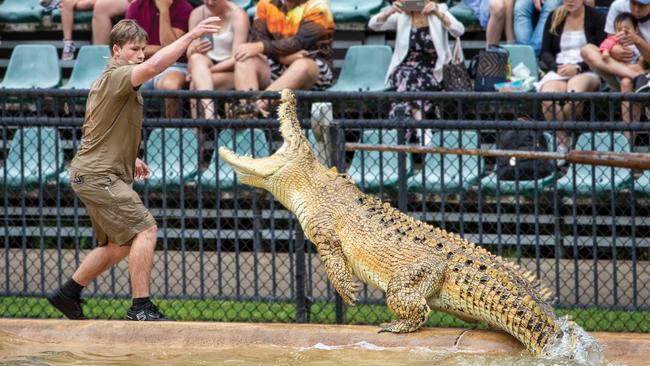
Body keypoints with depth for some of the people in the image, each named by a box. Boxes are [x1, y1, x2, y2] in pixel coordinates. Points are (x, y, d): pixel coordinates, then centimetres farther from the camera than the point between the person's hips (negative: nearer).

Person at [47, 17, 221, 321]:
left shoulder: (114, 81, 19)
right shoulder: (116, 77, -15)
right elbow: (154, 66, -34)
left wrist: (130, 159, 21)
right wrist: (191, 35, -35)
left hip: (96, 174, 11)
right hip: (98, 175, -11)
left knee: (118, 245, 16)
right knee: (144, 229, -17)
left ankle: (67, 294, 24)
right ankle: (141, 307, -18)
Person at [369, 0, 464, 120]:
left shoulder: (440, 11, -1)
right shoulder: (401, 14, 3)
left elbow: (459, 31, -18)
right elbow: (373, 24, -8)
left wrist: (438, 14, -35)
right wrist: (390, 12, -29)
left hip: (432, 72, -1)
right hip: (405, 69, 1)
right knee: (408, 78, -34)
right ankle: (418, 121, -43)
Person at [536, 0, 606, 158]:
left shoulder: (596, 18, 8)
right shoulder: (554, 17, 18)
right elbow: (545, 52, 14)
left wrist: (578, 67, -13)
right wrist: (557, 67, -7)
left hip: (586, 72, -2)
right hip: (558, 71, 2)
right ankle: (563, 142, -28)